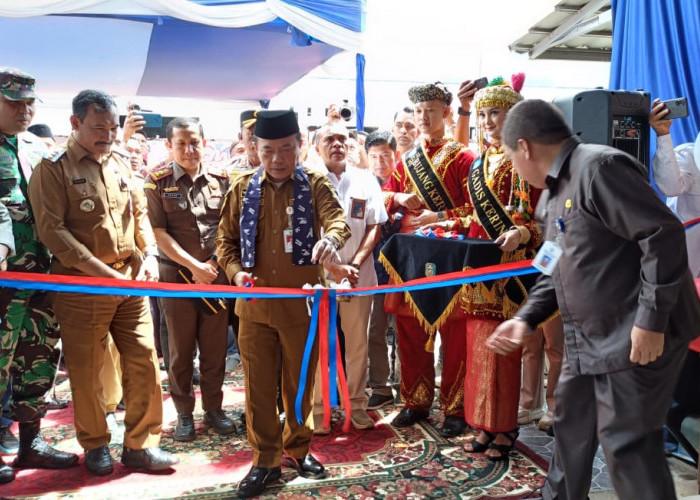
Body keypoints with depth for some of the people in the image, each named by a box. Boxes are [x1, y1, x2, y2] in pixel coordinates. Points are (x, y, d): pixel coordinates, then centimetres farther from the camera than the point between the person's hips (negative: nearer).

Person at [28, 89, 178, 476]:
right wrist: (104, 272, -18)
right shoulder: (53, 169, -4)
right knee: (86, 370, 7)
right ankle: (96, 446, 26)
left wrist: (149, 254, -1)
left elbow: (139, 212, 16)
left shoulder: (121, 164, 12)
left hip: (130, 281, 5)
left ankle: (140, 444, 17)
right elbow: (51, 229, -12)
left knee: (144, 361, 3)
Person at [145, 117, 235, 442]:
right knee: (181, 350, 7)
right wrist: (194, 266, -11)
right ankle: (184, 413, 21)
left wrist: (213, 263, -5)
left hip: (216, 274, 2)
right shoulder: (158, 182, -2)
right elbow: (159, 233, -6)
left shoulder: (219, 180, 5)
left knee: (215, 347, 8)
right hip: (177, 275, -2)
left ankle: (213, 408, 23)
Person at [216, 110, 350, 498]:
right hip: (255, 305, 1)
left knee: (301, 382, 13)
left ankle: (297, 448, 35)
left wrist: (331, 238, -42)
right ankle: (265, 460, 23)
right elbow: (226, 239, 10)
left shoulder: (315, 184, -1)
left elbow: (336, 217, -18)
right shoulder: (242, 188, 5)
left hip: (302, 302, -1)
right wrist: (235, 270, -9)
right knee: (259, 385, 7)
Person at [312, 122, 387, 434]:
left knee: (358, 342, 8)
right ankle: (318, 408, 14)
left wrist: (355, 264, -7)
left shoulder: (365, 181, 8)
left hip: (359, 275, 3)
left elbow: (374, 227, 6)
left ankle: (356, 404, 21)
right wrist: (333, 267, -12)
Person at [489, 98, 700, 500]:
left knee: (627, 443, -2)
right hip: (589, 338, 10)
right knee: (572, 428, 21)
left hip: (637, 337, -10)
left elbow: (664, 234, -23)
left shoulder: (599, 167, -17)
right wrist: (527, 319, 11)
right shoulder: (554, 192, 14)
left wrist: (651, 319, -24)